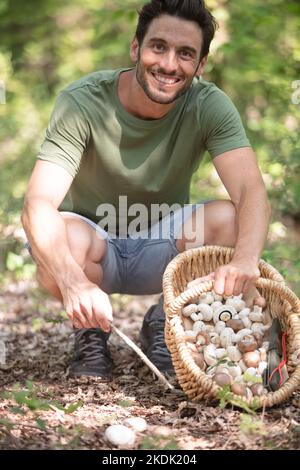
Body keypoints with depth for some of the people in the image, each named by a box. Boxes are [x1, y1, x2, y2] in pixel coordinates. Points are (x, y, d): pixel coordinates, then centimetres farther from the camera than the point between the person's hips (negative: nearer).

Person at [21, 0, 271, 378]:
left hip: (161, 250, 2)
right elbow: (38, 206, -34)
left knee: (227, 219, -28)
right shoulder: (81, 102, -23)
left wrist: (246, 258, -53)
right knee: (66, 240, -37)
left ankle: (163, 324, -1)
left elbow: (252, 192, -30)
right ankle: (91, 330, -2)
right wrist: (75, 282, -53)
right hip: (94, 248, -2)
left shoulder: (209, 106, -17)